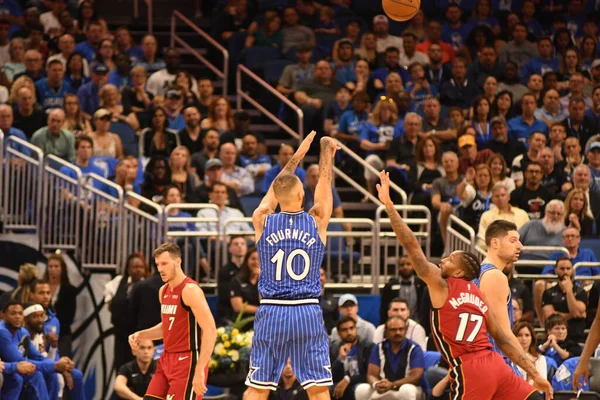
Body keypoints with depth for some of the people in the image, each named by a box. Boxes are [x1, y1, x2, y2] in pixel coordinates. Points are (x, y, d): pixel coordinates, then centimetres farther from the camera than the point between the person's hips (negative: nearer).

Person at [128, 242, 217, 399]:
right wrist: (140, 335, 8)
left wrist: (199, 370, -26)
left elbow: (210, 331, -22)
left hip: (188, 361, -9)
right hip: (167, 359, 9)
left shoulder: (190, 290, -17)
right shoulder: (163, 291, 11)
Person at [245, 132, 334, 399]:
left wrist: (298, 155, 29)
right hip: (308, 313, -1)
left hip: (271, 312, 1)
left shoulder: (262, 221, 0)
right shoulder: (317, 221, -2)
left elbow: (276, 189, 19)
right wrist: (326, 149, 30)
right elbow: (324, 182, 14)